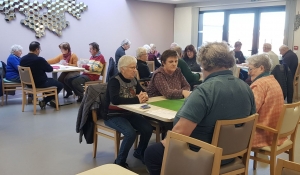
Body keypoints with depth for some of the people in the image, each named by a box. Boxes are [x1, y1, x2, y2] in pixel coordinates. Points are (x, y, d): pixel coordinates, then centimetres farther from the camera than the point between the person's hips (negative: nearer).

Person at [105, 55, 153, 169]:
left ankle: (139, 153, 16)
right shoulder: (114, 81, -16)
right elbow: (115, 100, -32)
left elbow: (143, 92, 10)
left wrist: (144, 96, -16)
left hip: (129, 113, 7)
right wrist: (137, 100, -31)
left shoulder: (133, 80, 5)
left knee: (148, 129, -13)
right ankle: (120, 162, -6)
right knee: (131, 133, -29)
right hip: (113, 115, -6)